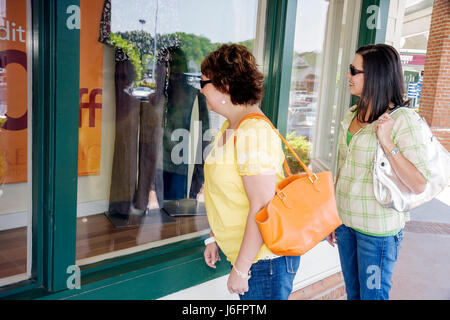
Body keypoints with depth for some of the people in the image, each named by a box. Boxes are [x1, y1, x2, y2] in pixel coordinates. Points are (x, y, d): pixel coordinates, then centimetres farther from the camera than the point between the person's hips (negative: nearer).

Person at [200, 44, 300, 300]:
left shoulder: (253, 133, -24)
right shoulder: (230, 128, 7)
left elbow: (262, 208, -25)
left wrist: (240, 269, -19)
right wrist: (214, 238, 16)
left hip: (265, 260, -9)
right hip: (245, 255, 9)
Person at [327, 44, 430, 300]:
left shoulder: (402, 119, -15)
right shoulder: (353, 115, 6)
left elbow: (419, 185, -20)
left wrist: (387, 143, -28)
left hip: (378, 229, -6)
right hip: (346, 220, 6)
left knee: (372, 295, 9)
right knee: (352, 293, 20)